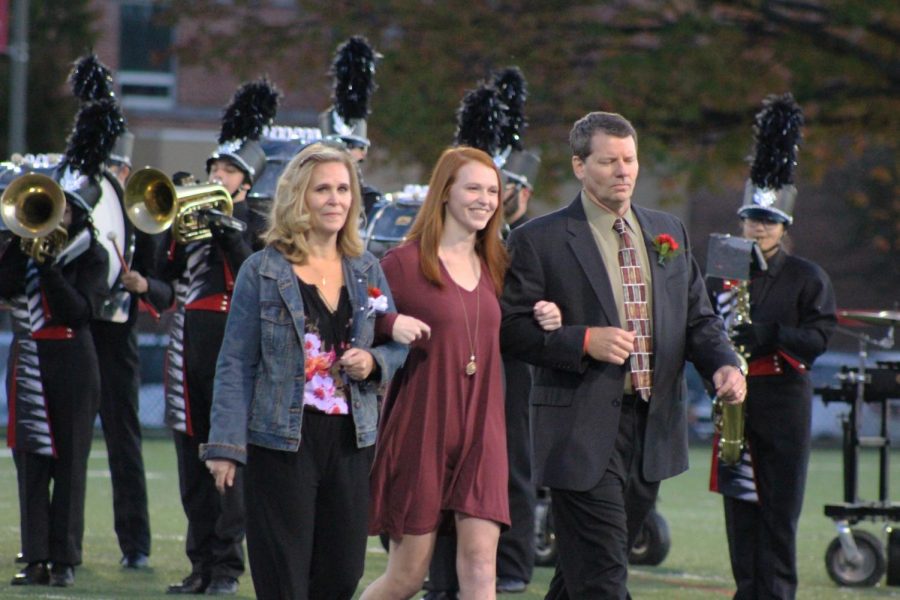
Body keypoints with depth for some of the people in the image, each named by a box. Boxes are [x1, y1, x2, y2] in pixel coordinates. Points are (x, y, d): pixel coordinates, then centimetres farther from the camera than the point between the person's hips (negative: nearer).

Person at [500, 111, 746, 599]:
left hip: (654, 428, 6)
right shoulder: (539, 241, -4)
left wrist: (723, 364, -5)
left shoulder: (668, 233, 13)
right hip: (581, 434, -6)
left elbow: (698, 319, 16)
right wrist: (584, 341, -19)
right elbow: (511, 329, -7)